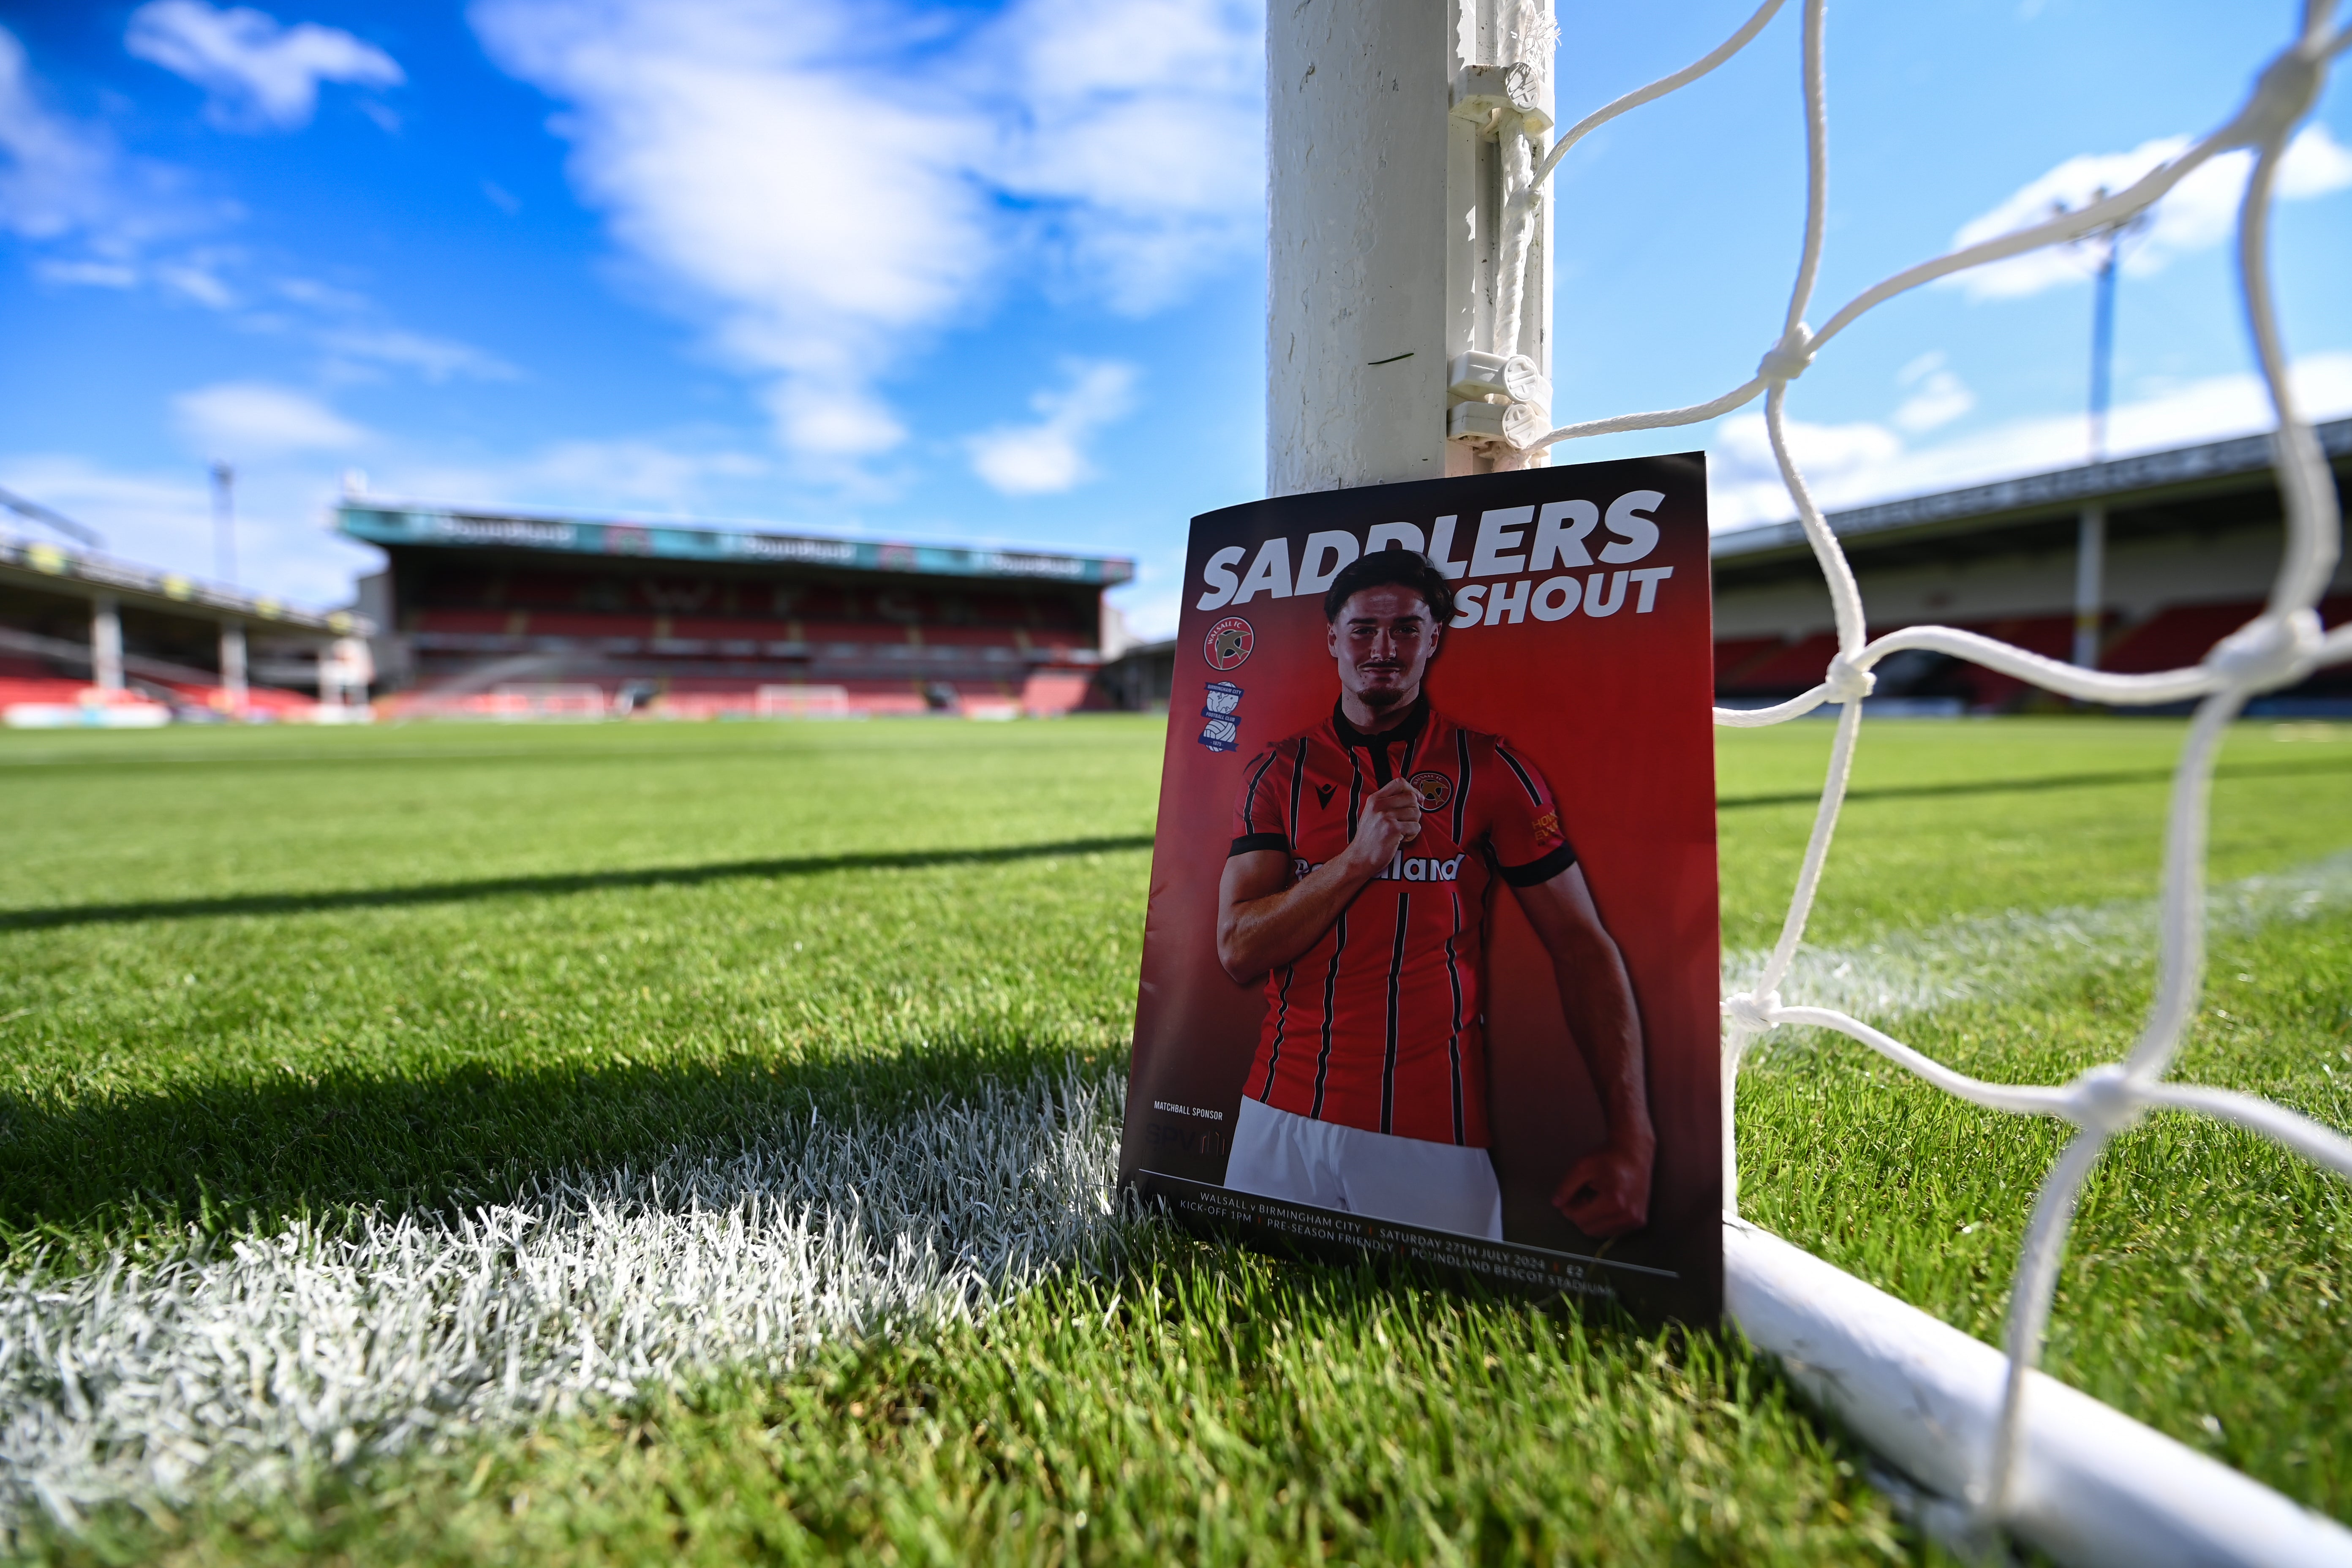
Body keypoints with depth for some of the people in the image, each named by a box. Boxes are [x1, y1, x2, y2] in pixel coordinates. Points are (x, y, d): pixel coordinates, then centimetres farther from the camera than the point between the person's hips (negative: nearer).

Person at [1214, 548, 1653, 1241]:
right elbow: (1238, 951, -6)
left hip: (1435, 1132, -2)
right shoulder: (1279, 771, 2)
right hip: (1282, 1114, 2)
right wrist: (1361, 856, -19)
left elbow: (1583, 947, -3)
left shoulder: (1491, 770, -2)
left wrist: (1633, 1141, -13)